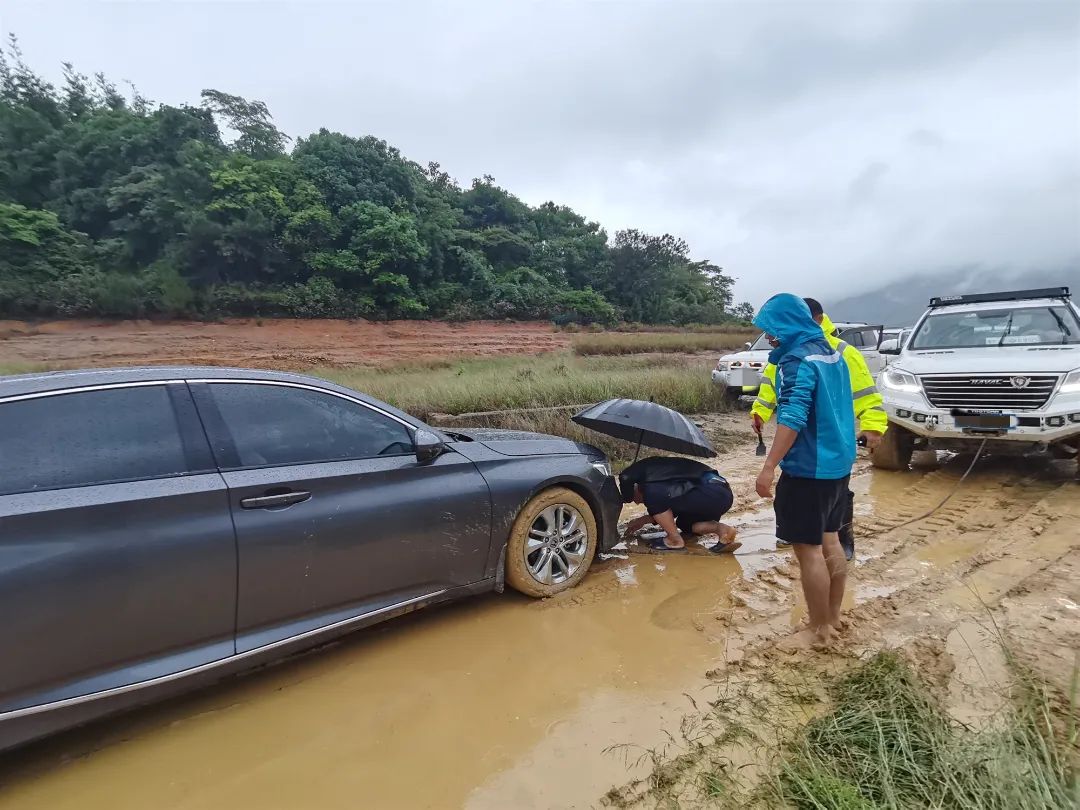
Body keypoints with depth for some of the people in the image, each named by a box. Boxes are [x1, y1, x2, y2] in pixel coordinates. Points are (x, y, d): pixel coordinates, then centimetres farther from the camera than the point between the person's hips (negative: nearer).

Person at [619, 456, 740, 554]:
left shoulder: (646, 469, 6)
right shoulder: (661, 470, 29)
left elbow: (625, 477, -15)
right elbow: (671, 511, 36)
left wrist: (626, 498, 6)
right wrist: (642, 521, 36)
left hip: (712, 494, -10)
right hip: (724, 494, 10)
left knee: (653, 494, -8)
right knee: (684, 523, 28)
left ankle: (675, 540, 0)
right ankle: (723, 530, 3)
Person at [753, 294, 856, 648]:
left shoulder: (798, 360, -19)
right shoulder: (831, 353, 11)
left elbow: (792, 418, -28)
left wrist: (769, 467, -28)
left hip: (808, 468, -10)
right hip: (837, 463, 10)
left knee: (808, 548, 0)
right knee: (830, 541, 17)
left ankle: (819, 629, 11)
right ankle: (833, 616, 29)